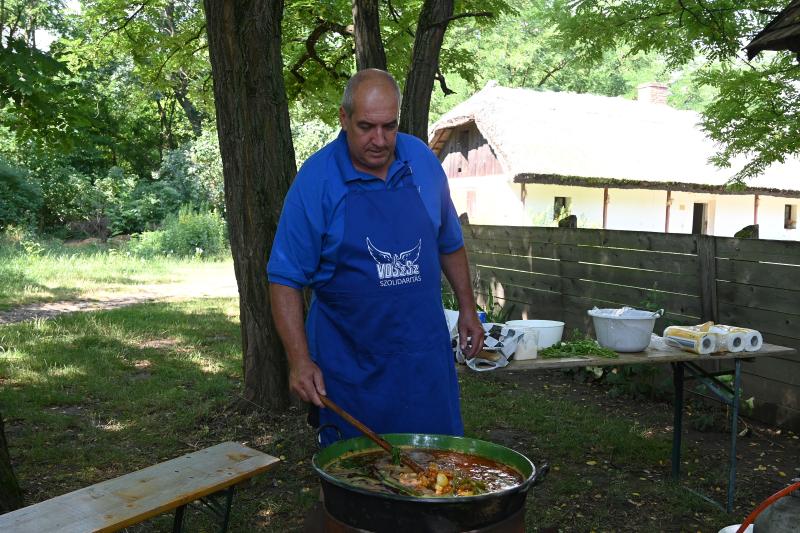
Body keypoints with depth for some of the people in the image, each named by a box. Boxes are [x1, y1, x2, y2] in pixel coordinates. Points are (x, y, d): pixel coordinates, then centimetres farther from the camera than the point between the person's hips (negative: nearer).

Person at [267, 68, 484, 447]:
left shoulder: (423, 161, 0)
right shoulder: (315, 179, -12)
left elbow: (449, 244, 14)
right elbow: (286, 278, -11)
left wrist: (467, 308, 13)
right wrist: (300, 360, -18)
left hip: (426, 350, 3)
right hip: (349, 359, -3)